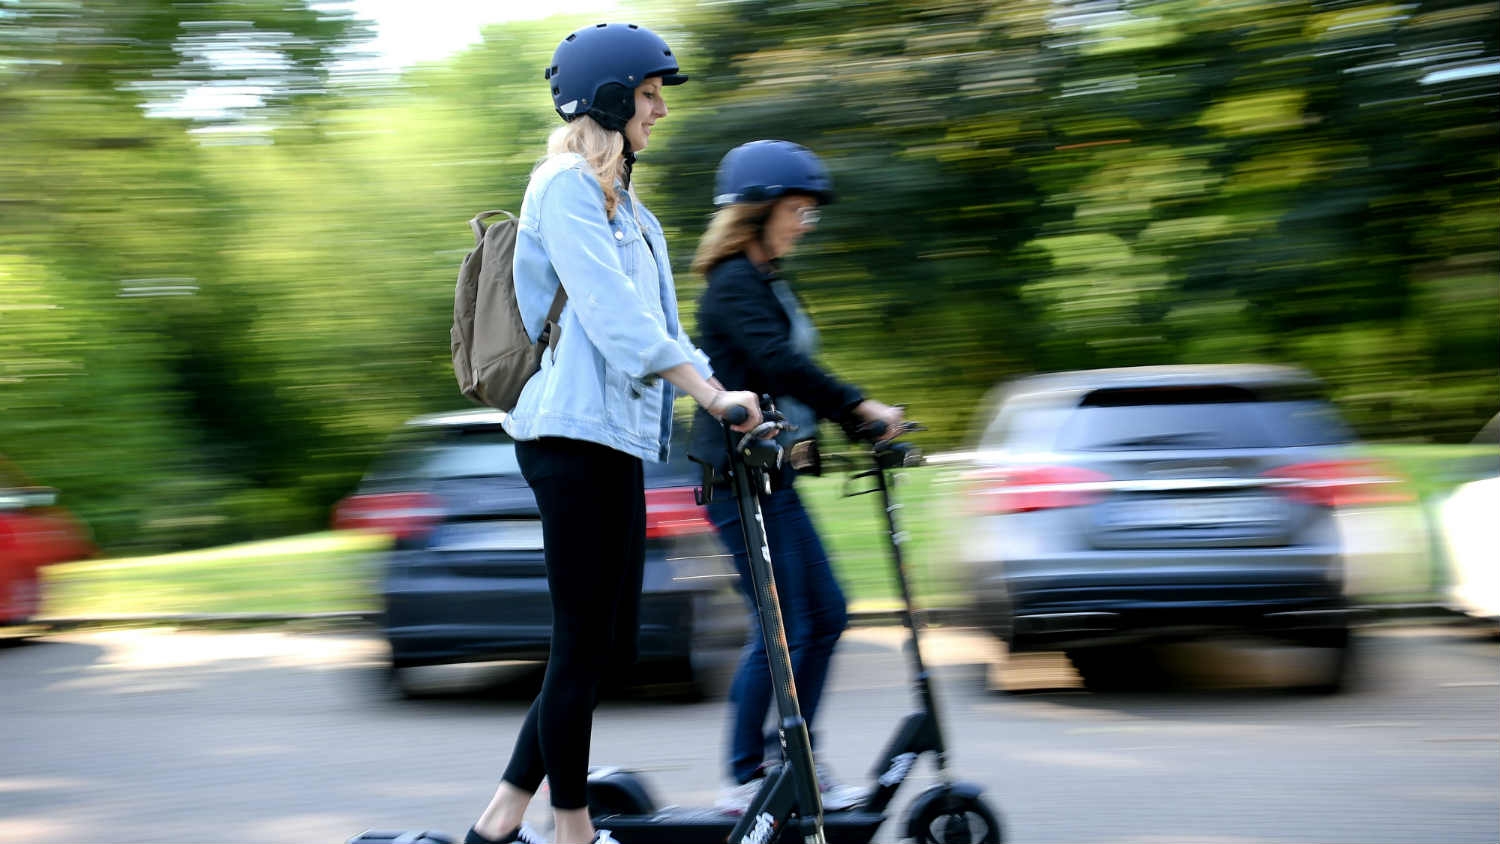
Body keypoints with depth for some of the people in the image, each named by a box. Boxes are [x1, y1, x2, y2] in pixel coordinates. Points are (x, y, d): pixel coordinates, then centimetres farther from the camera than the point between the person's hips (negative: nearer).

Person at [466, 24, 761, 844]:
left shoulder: (623, 205, 22)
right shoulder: (565, 188, -8)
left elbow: (653, 318, 20)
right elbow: (612, 312, -19)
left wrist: (719, 399, 10)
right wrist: (712, 392, -25)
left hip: (614, 437, 10)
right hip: (572, 434, -10)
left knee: (609, 642, 9)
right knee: (582, 643, -5)